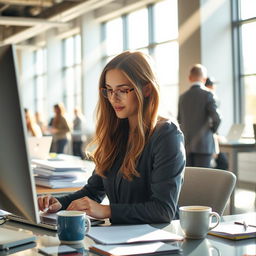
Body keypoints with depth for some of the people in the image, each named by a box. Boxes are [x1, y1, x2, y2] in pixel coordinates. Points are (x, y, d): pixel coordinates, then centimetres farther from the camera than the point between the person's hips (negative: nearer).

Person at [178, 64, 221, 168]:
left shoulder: (183, 97, 7)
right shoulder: (207, 94, -8)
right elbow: (216, 118, -15)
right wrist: (212, 129, 3)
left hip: (186, 145, 5)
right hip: (203, 145, -4)